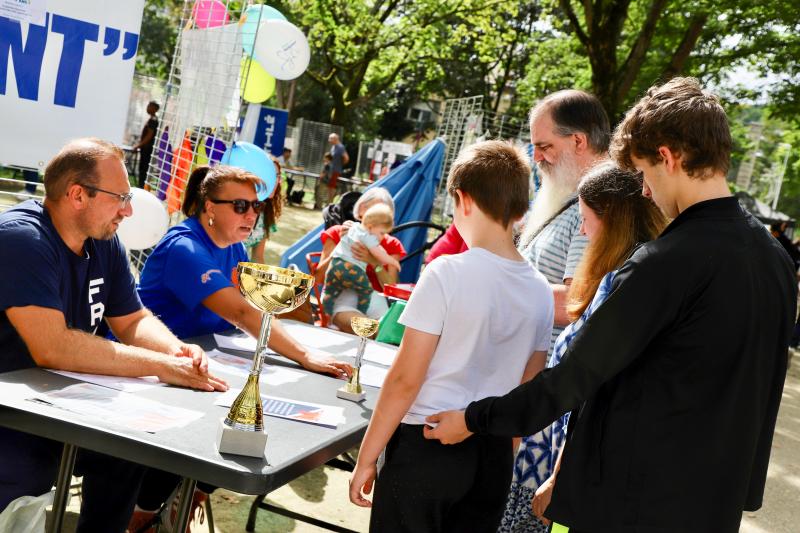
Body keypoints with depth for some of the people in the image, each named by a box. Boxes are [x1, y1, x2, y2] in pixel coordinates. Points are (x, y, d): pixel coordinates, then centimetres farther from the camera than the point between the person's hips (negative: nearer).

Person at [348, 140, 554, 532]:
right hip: (493, 456, 5)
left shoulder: (448, 272, -15)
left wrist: (366, 458, -6)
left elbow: (405, 379, -14)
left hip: (427, 444, -5)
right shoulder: (540, 290, 1)